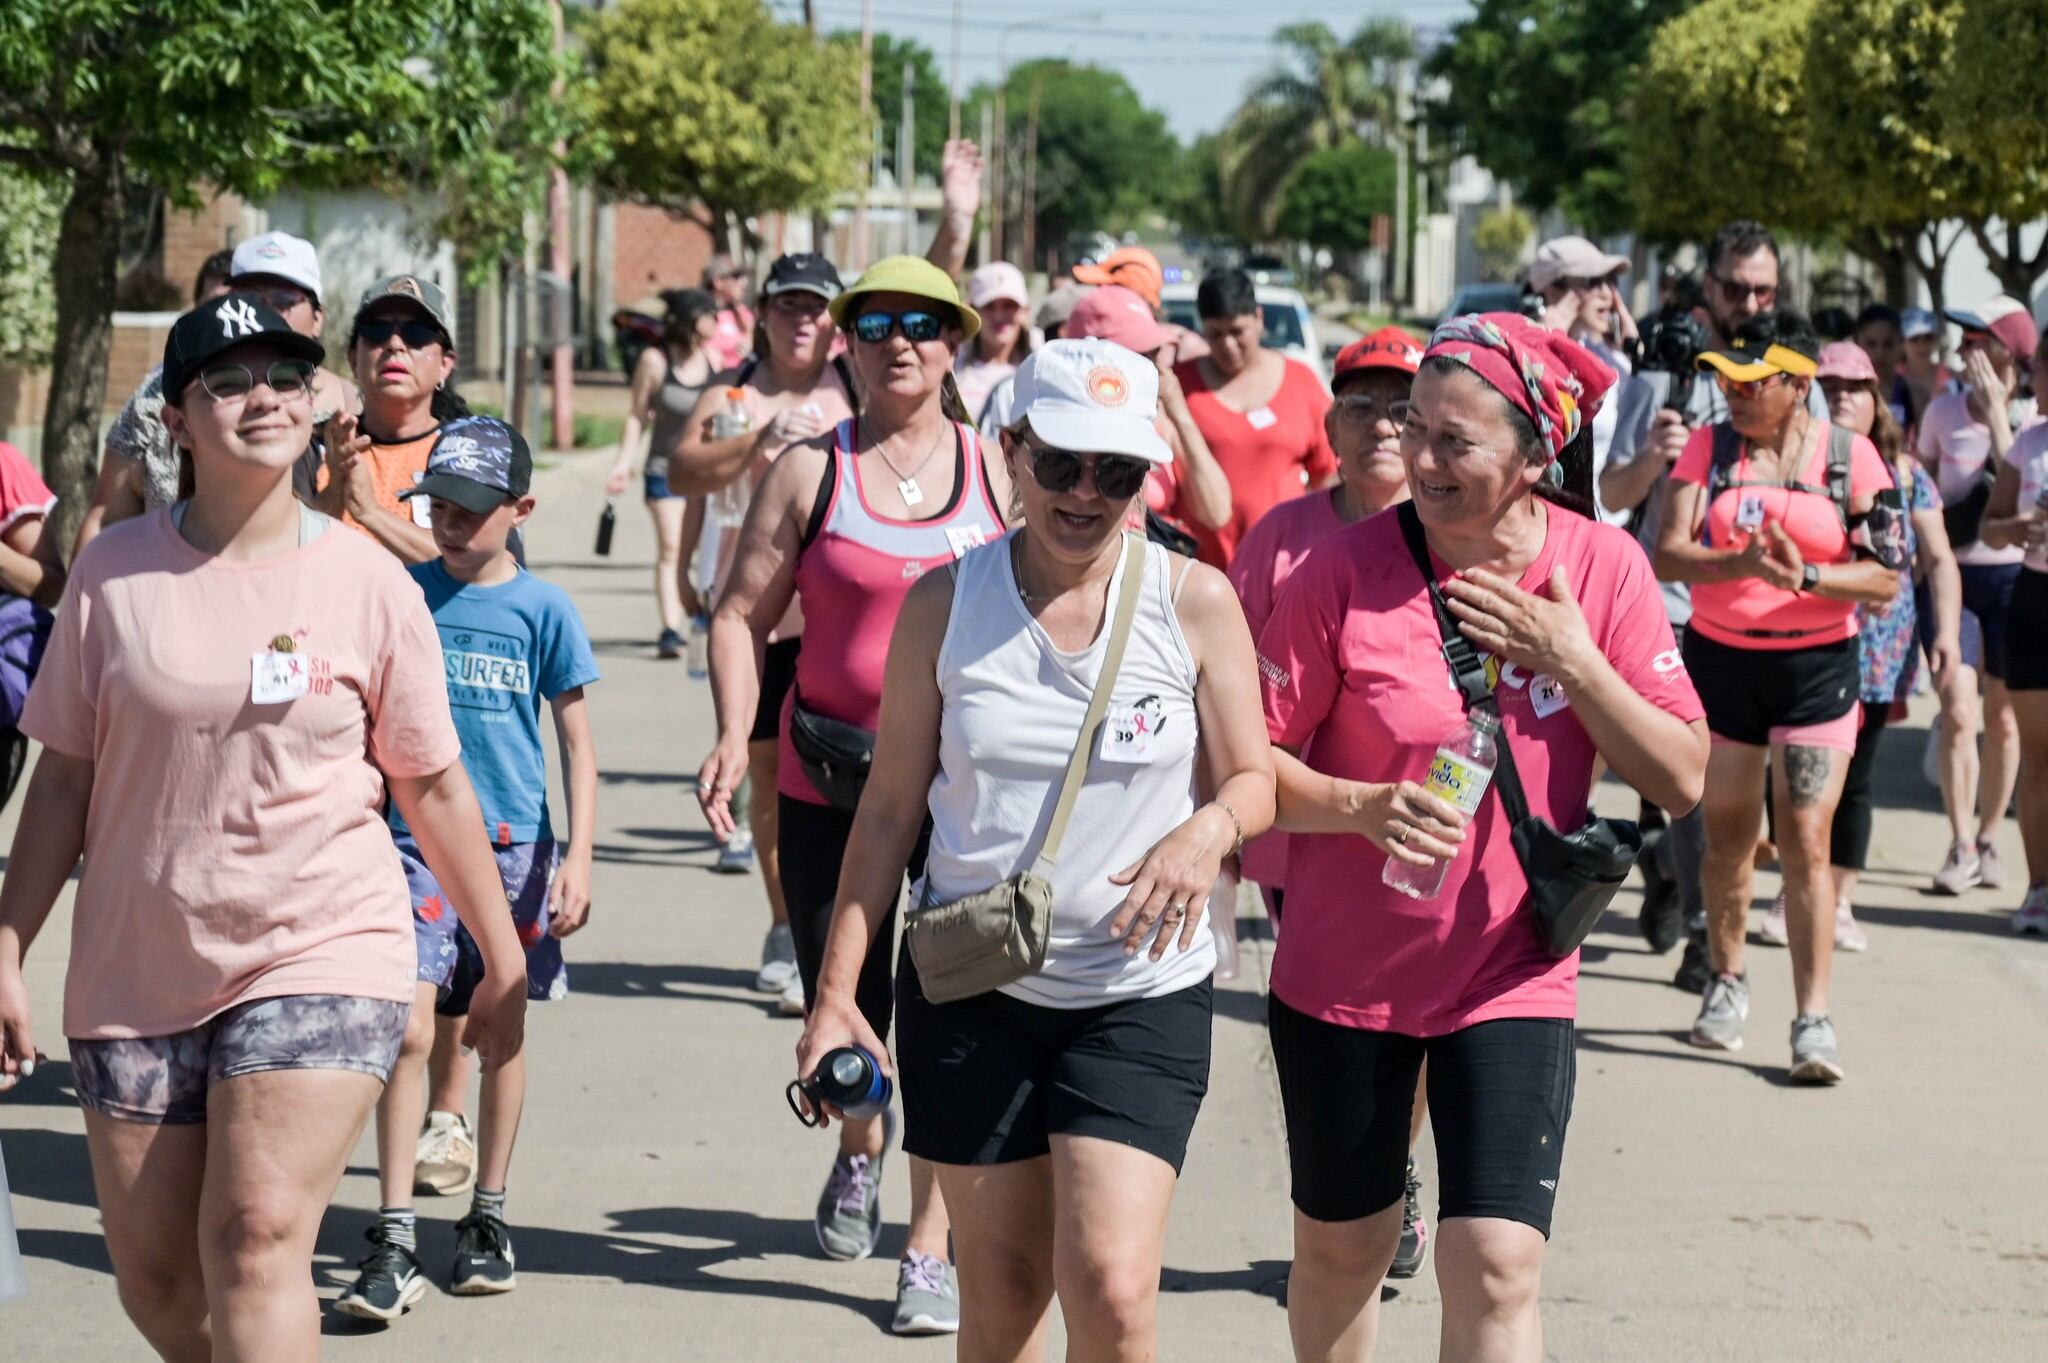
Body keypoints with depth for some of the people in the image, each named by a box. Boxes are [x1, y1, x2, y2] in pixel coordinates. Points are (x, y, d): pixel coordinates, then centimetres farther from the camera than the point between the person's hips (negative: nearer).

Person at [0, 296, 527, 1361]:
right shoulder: (114, 571, 0)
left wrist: (504, 961, 10)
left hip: (322, 957, -2)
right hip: (136, 971, 2)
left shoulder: (368, 583, -2)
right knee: (153, 1273, 8)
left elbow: (434, 788, 6)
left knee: (257, 1237, -17)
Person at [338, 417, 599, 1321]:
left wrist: (578, 859, -4)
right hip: (416, 838, 0)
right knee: (408, 1030, -11)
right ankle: (394, 1240, -8)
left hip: (513, 842, 0)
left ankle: (488, 1217, 25)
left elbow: (577, 746, 3)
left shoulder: (542, 609, 0)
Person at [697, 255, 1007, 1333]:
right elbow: (743, 613, 2)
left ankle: (929, 1251, 7)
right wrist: (734, 733, -13)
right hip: (829, 783, 0)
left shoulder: (996, 473, 5)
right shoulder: (810, 471, 2)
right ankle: (860, 1147, 41)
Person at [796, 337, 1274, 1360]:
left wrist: (1210, 829, -20)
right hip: (969, 986, 2)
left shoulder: (1194, 604, -4)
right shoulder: (945, 604, -1)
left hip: (1140, 990, -1)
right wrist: (837, 986, 1)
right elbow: (891, 806, 4)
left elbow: (1253, 781, 4)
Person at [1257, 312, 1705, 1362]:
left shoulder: (1603, 567, -7)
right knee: (1340, 1249, 14)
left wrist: (1572, 661, -19)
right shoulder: (1347, 570, -12)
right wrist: (1367, 808, -25)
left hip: (1513, 977, 0)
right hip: (1342, 970, 0)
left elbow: (1681, 781, -7)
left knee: (1496, 1269, -9)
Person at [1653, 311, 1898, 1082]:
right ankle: (1727, 982, 31)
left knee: (1805, 844, -9)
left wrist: (1808, 575, -22)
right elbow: (1668, 554, -10)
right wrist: (1742, 564, -28)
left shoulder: (1851, 459, -3)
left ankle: (1813, 1019, -8)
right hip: (1719, 660, 2)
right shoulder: (1709, 448, 1)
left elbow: (1885, 579, -5)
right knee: (1727, 835, 11)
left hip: (1817, 668, -2)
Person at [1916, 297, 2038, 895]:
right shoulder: (1943, 410, 0)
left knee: (2003, 719, 8)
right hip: (1953, 574, 0)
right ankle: (1961, 847, -3)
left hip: (2012, 576, 0)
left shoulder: (2031, 419, -5)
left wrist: (1997, 413, -21)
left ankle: (1988, 839, 22)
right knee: (1959, 716, -9)